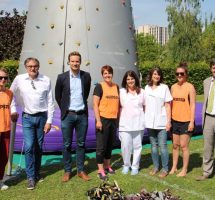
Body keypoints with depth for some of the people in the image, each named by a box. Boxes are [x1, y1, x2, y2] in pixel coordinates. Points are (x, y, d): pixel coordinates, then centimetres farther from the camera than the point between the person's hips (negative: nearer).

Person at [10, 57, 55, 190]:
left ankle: (37, 173, 25)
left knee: (39, 147, 9)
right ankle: (31, 177, 4)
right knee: (29, 147, -8)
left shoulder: (46, 80, -6)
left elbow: (50, 101, -2)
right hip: (27, 118, -1)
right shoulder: (19, 79, -5)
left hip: (42, 117, 1)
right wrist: (13, 110, 4)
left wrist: (49, 121, -4)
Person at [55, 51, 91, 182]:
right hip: (68, 115, -1)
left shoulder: (86, 76, 1)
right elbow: (58, 96, 8)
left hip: (82, 115, 1)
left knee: (81, 144, 8)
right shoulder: (62, 77, -4)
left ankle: (81, 170, 19)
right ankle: (67, 171, 17)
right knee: (67, 144, 5)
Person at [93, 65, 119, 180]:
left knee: (110, 145, 15)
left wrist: (119, 118, 13)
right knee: (101, 146, 0)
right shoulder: (99, 86, -7)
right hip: (103, 119, -5)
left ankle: (107, 166, 30)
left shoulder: (116, 87, 9)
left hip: (114, 120, 6)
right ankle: (100, 170, 8)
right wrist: (98, 120, -17)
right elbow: (95, 105, -11)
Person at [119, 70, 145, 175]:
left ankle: (135, 166, 21)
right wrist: (118, 120, -1)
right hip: (125, 124, -1)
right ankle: (126, 165, 19)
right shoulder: (121, 91, 4)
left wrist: (145, 119, 5)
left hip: (138, 123, 1)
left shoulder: (141, 92, 8)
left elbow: (144, 106, 13)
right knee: (125, 146, -1)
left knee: (137, 145, 7)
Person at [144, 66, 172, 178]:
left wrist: (168, 121, -8)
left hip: (161, 122, -4)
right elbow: (145, 105, 13)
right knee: (153, 146, 12)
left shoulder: (164, 87, -2)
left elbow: (168, 106, -3)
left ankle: (165, 169, 10)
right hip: (150, 122, 4)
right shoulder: (147, 88, 9)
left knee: (162, 146, -2)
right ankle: (155, 167, 24)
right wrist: (144, 119, 7)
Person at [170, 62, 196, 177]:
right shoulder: (173, 87, 7)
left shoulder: (190, 87, -8)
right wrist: (169, 119, 10)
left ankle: (184, 170, 14)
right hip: (175, 120, 5)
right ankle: (174, 167, 25)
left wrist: (192, 121, -14)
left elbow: (193, 105, -10)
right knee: (175, 145, 12)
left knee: (183, 146, 1)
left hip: (186, 121, -5)